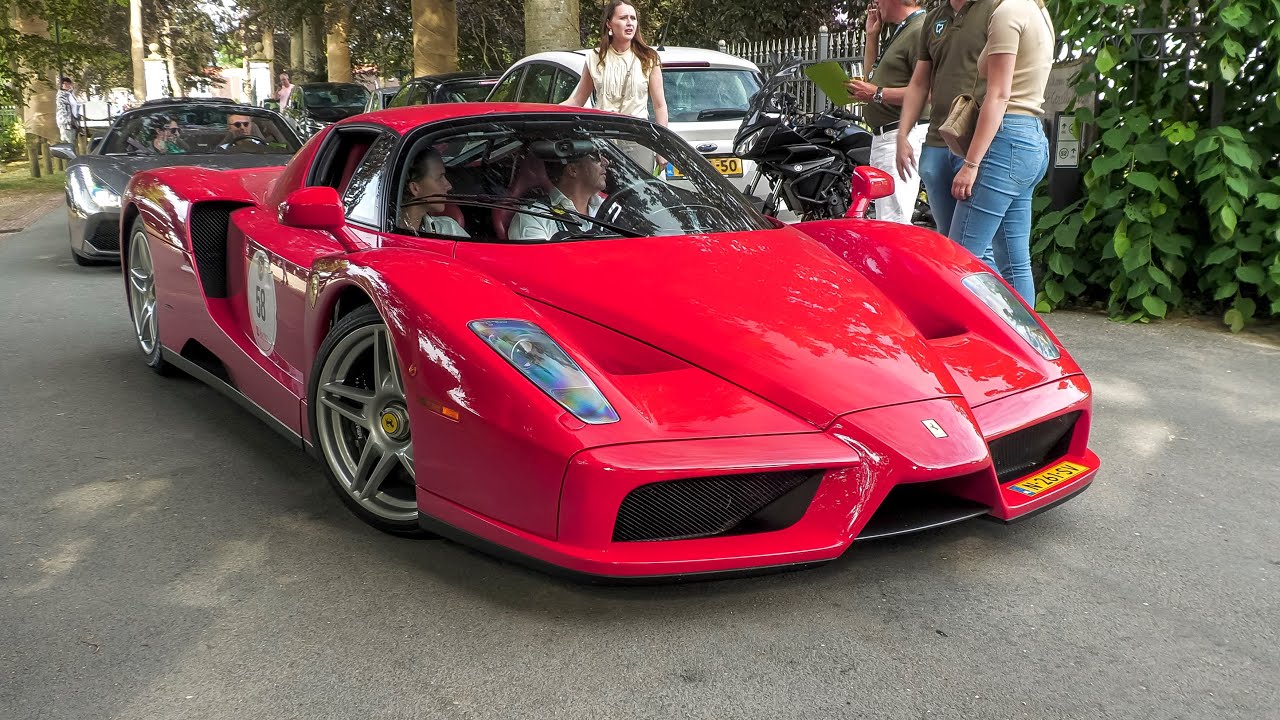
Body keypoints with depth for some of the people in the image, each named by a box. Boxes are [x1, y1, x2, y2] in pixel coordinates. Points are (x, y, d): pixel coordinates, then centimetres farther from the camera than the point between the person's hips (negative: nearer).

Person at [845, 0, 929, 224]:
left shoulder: (921, 30, -14)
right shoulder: (899, 31, 20)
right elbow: (872, 76, 28)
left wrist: (878, 94, -17)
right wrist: (872, 35, 18)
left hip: (903, 136, -11)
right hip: (882, 136, 11)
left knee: (893, 225, -15)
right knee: (883, 222, 15)